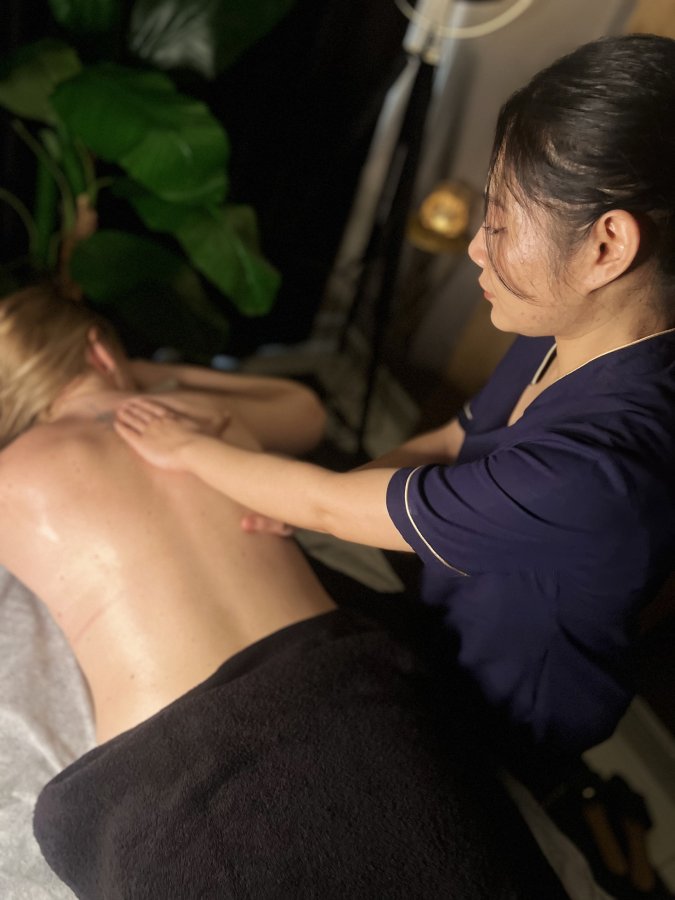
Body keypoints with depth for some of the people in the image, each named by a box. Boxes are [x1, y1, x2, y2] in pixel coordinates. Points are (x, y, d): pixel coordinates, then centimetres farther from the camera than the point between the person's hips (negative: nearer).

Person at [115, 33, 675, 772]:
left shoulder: (597, 466, -40)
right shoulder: (563, 338, -13)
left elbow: (334, 505, -30)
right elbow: (454, 441, 1)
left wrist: (189, 449, -14)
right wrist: (299, 501, -11)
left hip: (509, 720, -7)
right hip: (454, 628, 7)